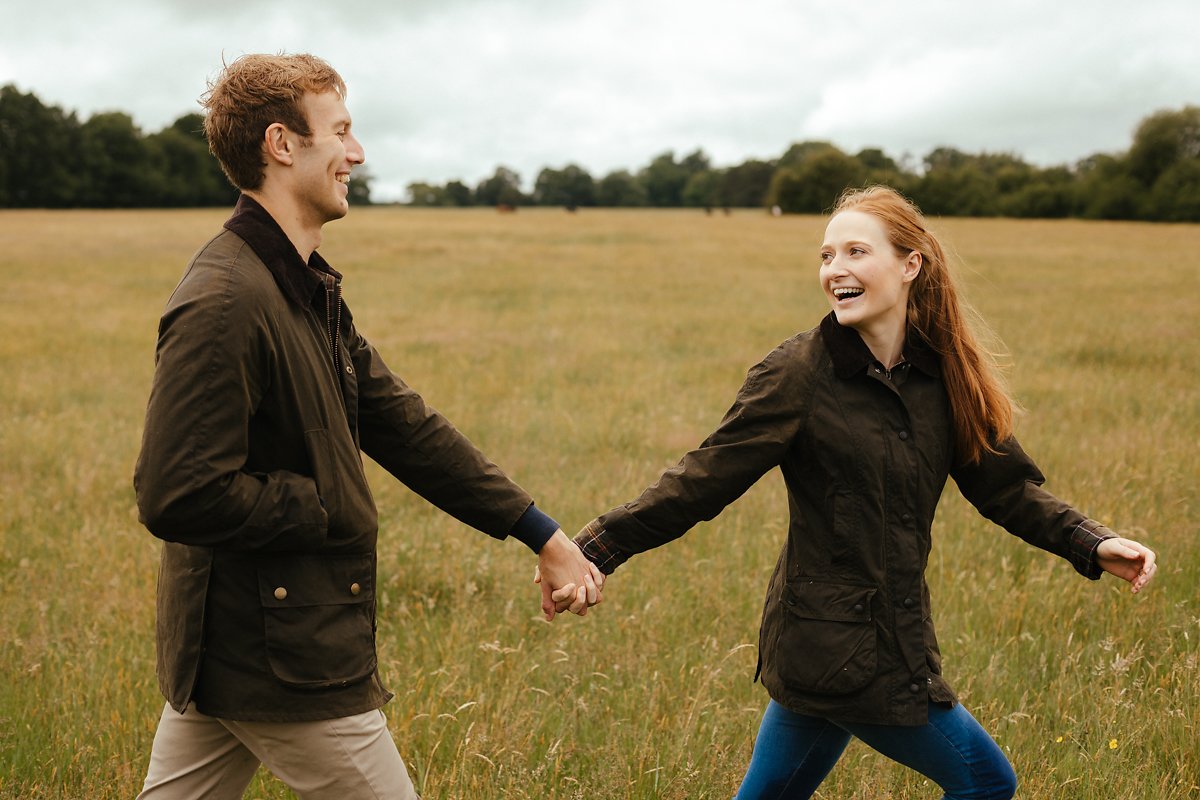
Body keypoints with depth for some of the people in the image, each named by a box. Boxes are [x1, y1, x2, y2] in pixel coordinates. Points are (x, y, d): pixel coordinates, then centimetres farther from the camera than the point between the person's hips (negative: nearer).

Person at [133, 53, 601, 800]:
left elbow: (406, 427, 10)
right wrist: (328, 510, -13)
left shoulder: (309, 290, 10)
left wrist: (544, 536, 8)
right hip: (285, 662, -9)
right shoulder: (224, 303, -22)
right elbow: (178, 498, -25)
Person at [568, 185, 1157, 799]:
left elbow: (1003, 484, 10)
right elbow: (705, 479, -13)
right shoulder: (797, 374, -13)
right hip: (841, 647, -6)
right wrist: (595, 548, -18)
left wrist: (1093, 545, -1)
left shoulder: (942, 373, 6)